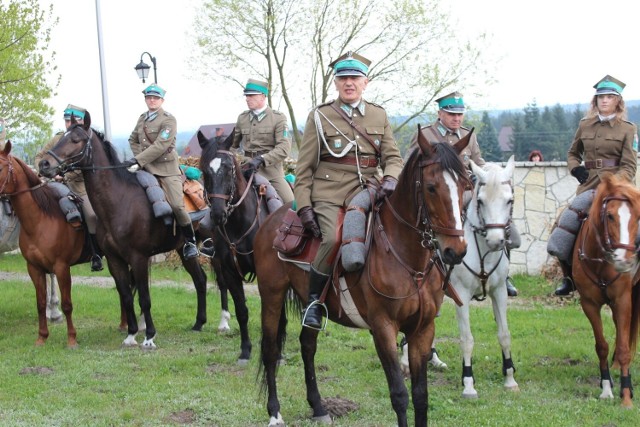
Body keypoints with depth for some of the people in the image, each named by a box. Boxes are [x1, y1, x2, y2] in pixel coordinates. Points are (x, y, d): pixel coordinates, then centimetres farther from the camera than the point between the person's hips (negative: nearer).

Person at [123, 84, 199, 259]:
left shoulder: (168, 119, -9)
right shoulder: (142, 118, 12)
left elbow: (160, 146, -20)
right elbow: (133, 140, 23)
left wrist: (138, 160, -25)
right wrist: (138, 158, 3)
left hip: (167, 167, -6)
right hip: (146, 167, 6)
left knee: (177, 205, -15)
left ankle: (190, 241, 1)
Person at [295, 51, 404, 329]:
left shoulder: (379, 116, 14)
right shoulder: (320, 117, 6)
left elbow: (393, 157, 12)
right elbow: (304, 167, 5)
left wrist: (390, 178, -12)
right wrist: (303, 206, -6)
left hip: (366, 192, 3)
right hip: (329, 193, -3)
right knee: (334, 239, -30)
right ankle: (314, 299, -10)